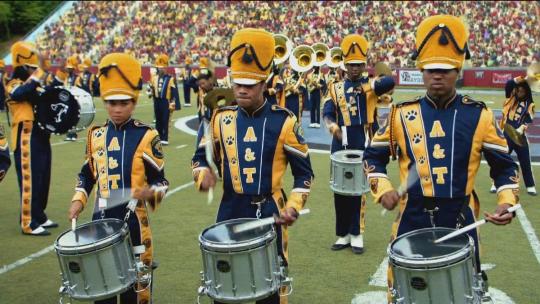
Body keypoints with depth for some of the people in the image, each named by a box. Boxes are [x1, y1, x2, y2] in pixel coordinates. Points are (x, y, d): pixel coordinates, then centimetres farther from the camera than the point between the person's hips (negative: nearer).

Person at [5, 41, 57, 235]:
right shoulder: (13, 85, -8)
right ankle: (29, 223, 0)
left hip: (41, 139, 9)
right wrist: (37, 75, -23)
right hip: (26, 142, -9)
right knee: (29, 182, -6)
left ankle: (39, 217, 25)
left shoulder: (33, 86, 18)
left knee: (43, 181, 14)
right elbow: (24, 92, -32)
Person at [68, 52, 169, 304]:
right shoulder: (96, 135, 7)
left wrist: (149, 192, -25)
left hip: (133, 221, -4)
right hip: (100, 220, 4)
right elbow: (87, 174, 18)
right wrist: (79, 200, 3)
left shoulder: (146, 136, -7)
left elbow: (161, 182, -5)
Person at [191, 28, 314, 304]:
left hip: (268, 213, -2)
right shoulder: (221, 118, 0)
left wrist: (293, 207, -13)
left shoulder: (283, 121, -7)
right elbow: (201, 156, 11)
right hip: (230, 211, 3)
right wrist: (203, 174, -10)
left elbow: (304, 172, -1)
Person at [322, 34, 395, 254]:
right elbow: (327, 114, -5)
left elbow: (391, 82, -20)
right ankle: (343, 234, 20)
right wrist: (333, 127, -24)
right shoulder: (335, 87, 7)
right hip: (341, 146, 2)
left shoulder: (370, 85, 2)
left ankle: (357, 234, 13)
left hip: (363, 145, -2)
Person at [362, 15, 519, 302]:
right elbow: (374, 156, 8)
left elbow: (504, 165, 6)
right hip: (412, 220, 0)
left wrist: (506, 201, -9)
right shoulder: (401, 114, -2)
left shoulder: (478, 115, -2)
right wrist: (383, 190, -7)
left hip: (460, 222, 0)